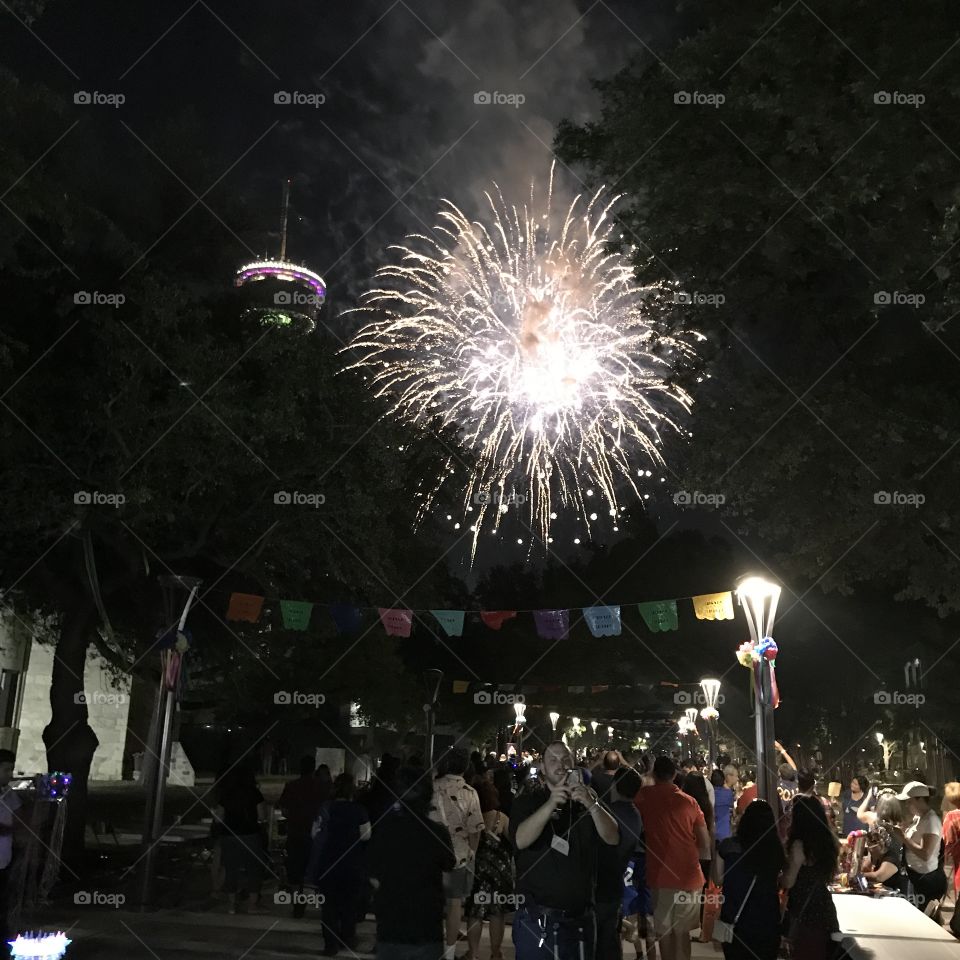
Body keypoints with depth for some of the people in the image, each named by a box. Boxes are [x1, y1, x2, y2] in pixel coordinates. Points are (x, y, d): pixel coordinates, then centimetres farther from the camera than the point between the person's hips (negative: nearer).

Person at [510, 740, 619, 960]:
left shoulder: (588, 799, 8)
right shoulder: (527, 801, 0)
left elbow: (613, 838, -6)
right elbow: (520, 840, -18)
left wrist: (591, 805, -24)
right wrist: (551, 804, -31)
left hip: (579, 918, 3)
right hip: (535, 918, -3)